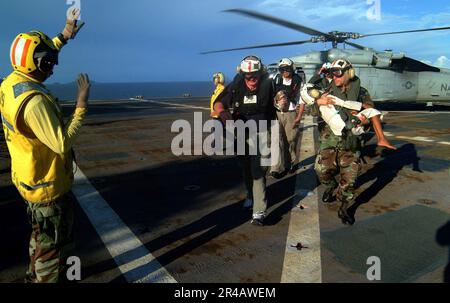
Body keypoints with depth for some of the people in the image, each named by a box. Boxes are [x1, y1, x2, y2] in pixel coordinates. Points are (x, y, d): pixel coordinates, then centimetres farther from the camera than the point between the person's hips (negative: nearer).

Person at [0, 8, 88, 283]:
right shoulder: (34, 101, -31)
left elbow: (35, 57, 18)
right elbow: (63, 144, -32)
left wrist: (64, 36, 19)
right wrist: (82, 105, -26)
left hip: (28, 178, 10)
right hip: (49, 187, -10)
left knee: (41, 232, 29)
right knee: (53, 242, 9)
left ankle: (35, 274, 49)